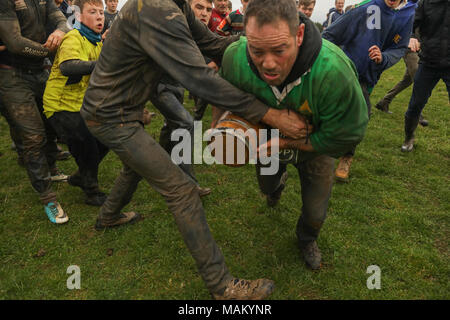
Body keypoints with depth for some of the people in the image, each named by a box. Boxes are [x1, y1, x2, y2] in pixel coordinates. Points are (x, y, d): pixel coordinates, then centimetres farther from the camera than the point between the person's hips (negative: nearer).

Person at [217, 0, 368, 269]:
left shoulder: (334, 72, -44)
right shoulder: (234, 58, -34)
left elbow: (345, 136, -28)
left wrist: (288, 142, -30)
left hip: (315, 145, -2)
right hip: (268, 141, 3)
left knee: (315, 213, 8)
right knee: (267, 187, 28)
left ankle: (307, 239, 47)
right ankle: (280, 181, 69)